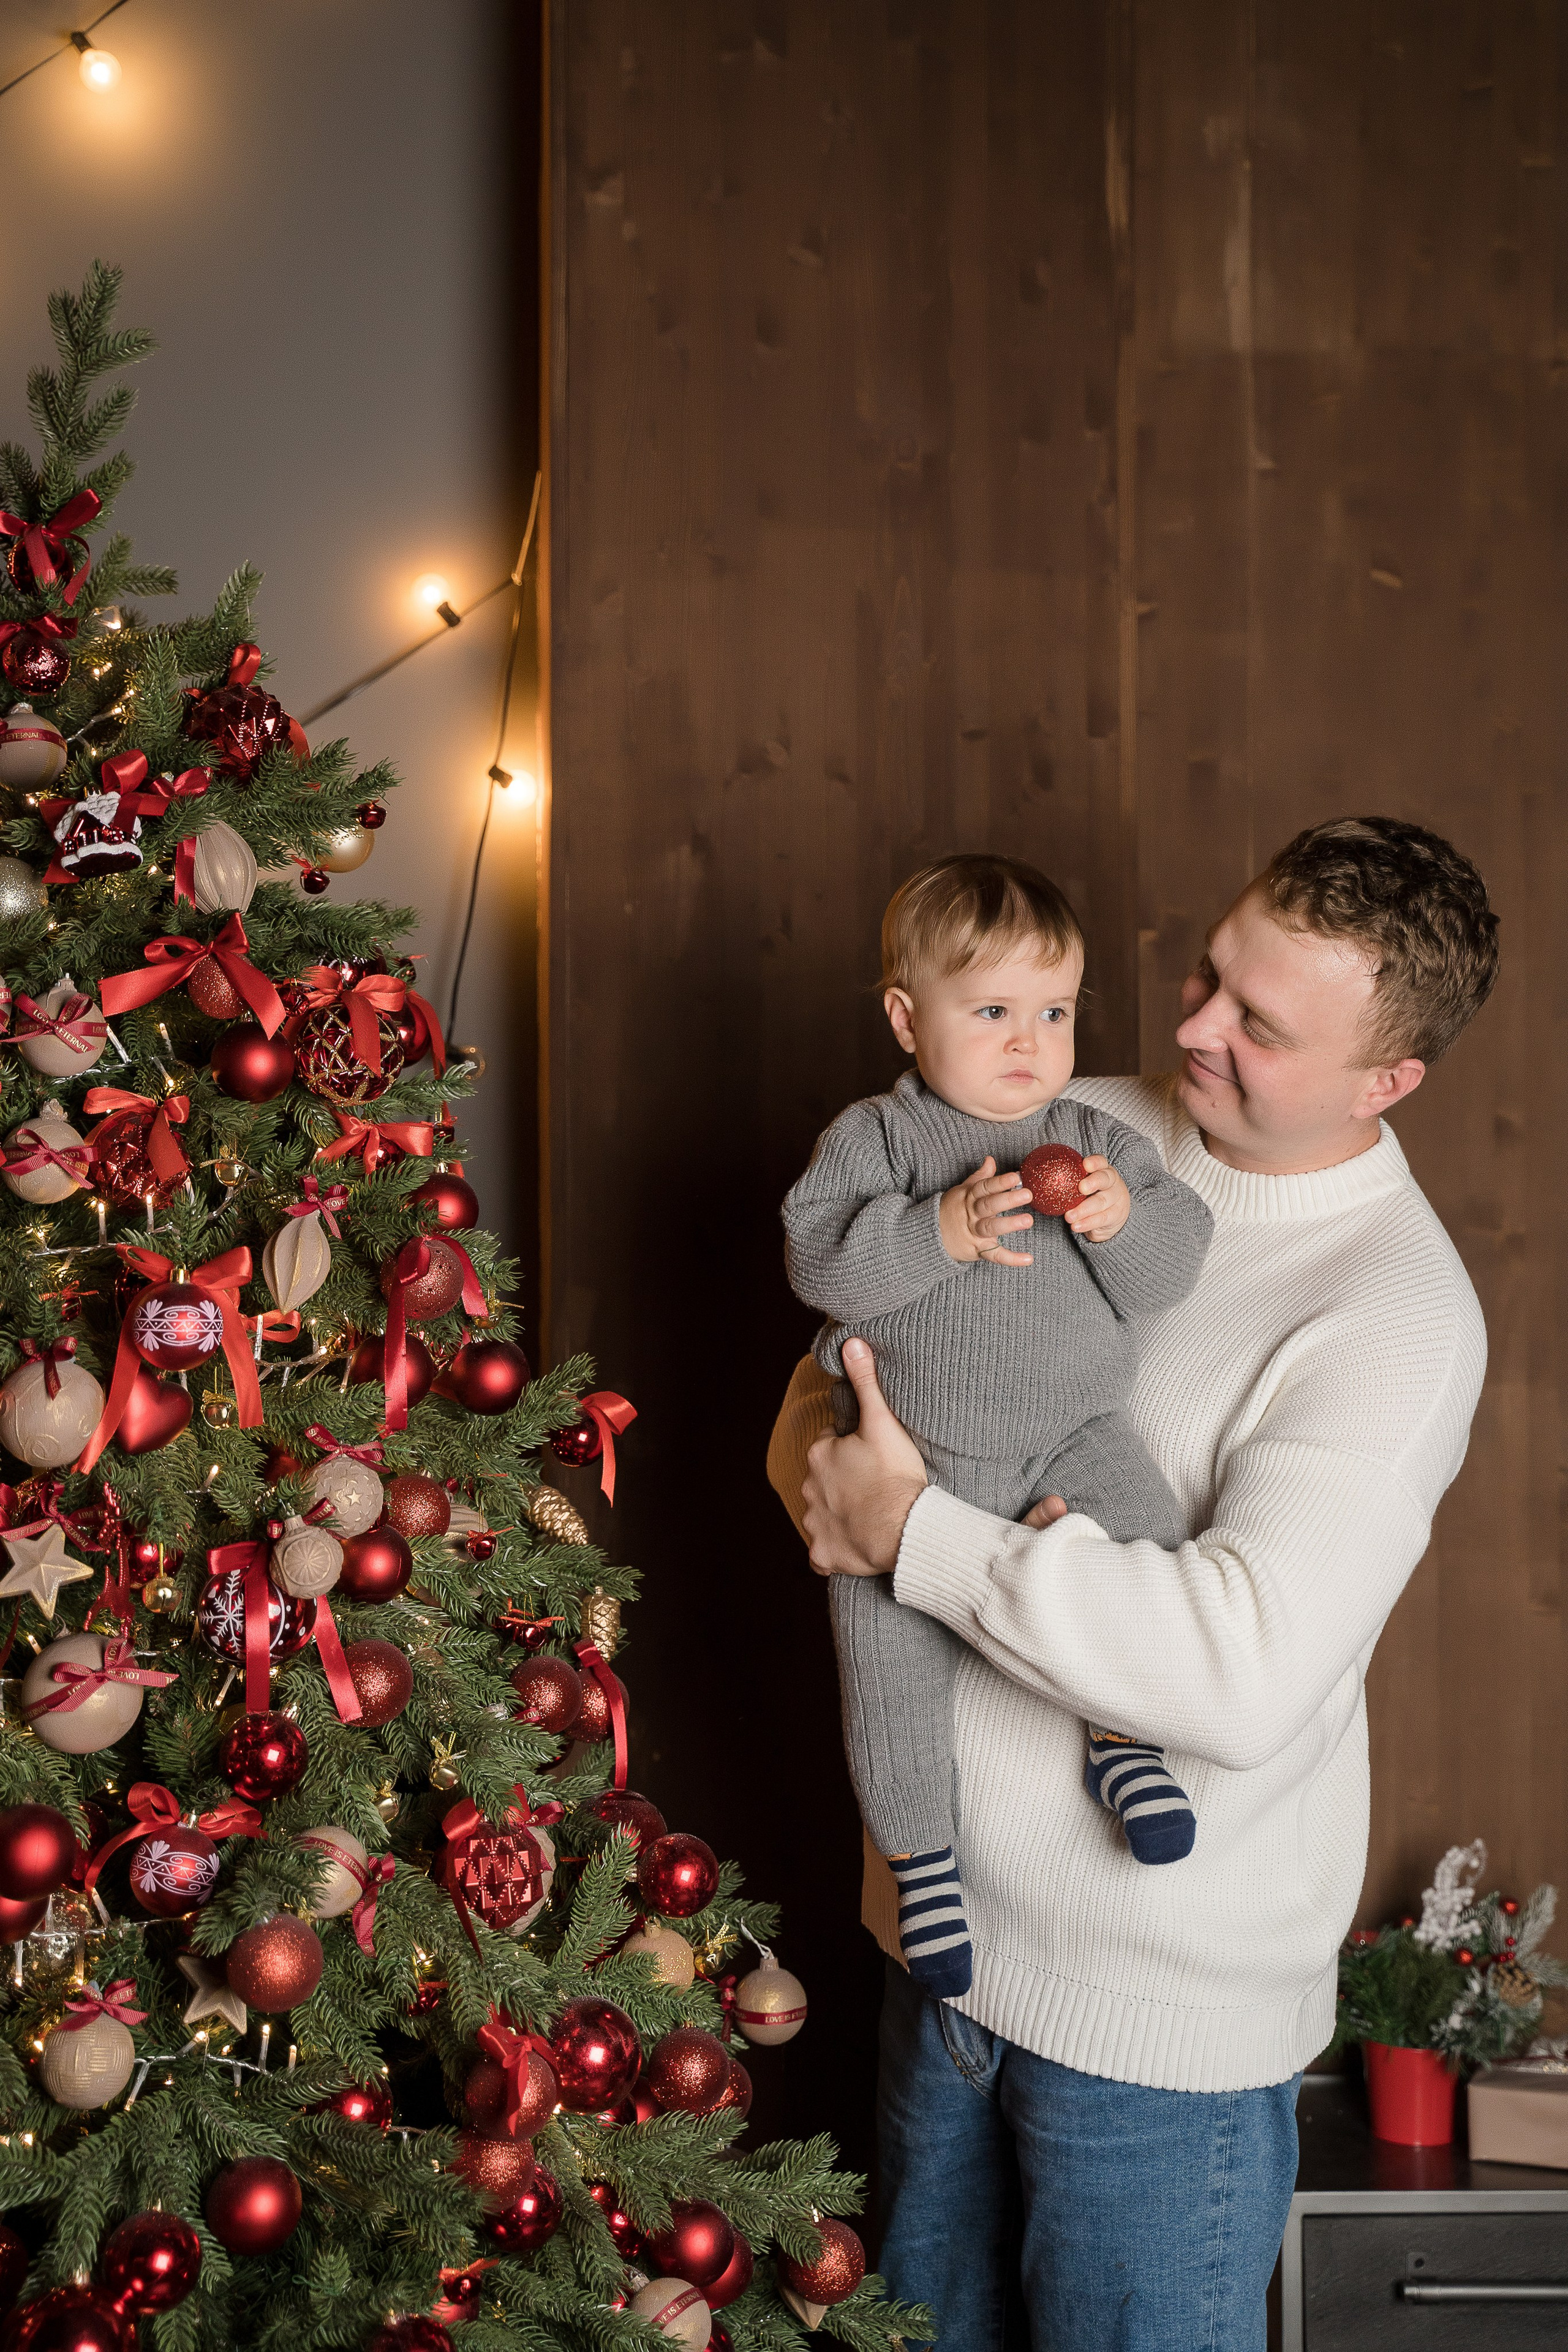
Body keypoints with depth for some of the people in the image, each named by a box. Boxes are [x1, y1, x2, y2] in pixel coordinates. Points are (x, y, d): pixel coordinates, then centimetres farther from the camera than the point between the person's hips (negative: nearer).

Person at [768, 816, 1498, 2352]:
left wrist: (915, 1535, -25)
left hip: (1161, 2017, -6)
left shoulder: (1399, 1315, -20)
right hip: (950, 1927, 6)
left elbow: (1243, 1674, -32)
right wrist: (809, 1433, -6)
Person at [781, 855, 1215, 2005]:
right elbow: (818, 1255, -14)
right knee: (890, 1643, -8)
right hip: (916, 1447, -1)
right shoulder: (874, 1137, 0)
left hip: (1075, 1429, 2)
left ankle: (1124, 1732, -1)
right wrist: (940, 1230, -26)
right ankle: (919, 1848, 11)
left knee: (1144, 1542, -24)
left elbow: (1175, 1266, 0)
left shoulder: (1100, 1140, 7)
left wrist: (1123, 1220, -20)